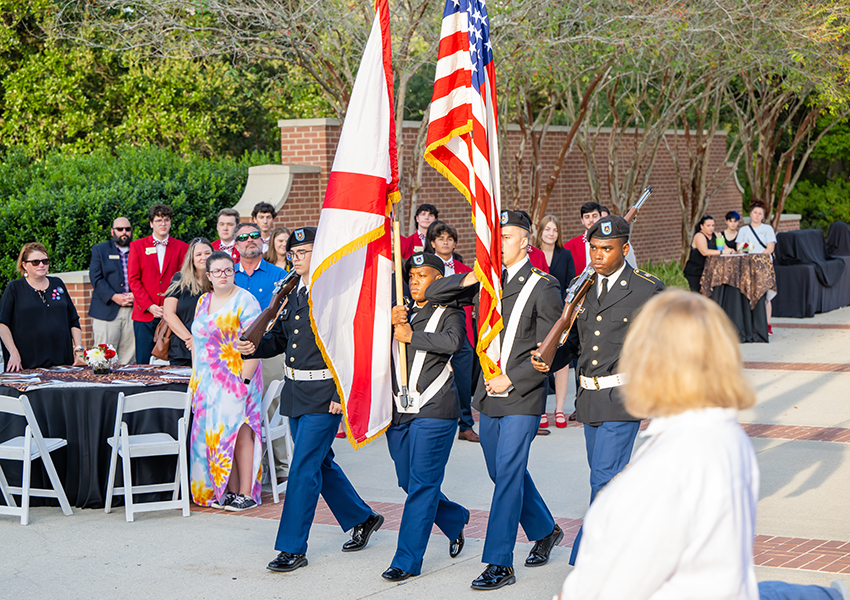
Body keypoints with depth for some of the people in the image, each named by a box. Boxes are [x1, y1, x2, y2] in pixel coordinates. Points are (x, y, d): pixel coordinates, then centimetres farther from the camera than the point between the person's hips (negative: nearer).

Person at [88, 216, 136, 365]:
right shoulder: (99, 250, 8)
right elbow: (96, 278, -1)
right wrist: (114, 297, -13)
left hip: (132, 311, 2)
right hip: (107, 311, -2)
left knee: (128, 357, 3)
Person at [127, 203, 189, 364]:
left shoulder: (182, 247, 9)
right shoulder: (137, 246, 8)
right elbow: (133, 280, 3)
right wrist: (149, 306, -7)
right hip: (144, 314, 0)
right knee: (143, 362, -1)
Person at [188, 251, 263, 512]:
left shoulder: (244, 301, -8)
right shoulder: (203, 301, 14)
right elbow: (197, 341, 21)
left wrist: (245, 379, -20)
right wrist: (196, 378, 14)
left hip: (236, 379, -7)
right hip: (207, 381, 7)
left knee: (239, 432, -7)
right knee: (214, 432, 4)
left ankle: (246, 493, -3)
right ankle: (229, 491, 10)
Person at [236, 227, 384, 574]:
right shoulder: (292, 293, 12)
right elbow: (279, 339, 18)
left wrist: (342, 395, -20)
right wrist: (254, 347, -3)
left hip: (324, 395, -9)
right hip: (296, 393, 9)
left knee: (303, 470, -8)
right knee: (321, 464, 18)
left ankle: (293, 548, -2)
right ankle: (362, 519, 36)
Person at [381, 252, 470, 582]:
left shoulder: (449, 313, 0)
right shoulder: (401, 312, 17)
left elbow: (453, 342, -20)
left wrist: (411, 336, -13)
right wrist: (392, 323, -10)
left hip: (433, 410, -7)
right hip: (399, 411, 7)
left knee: (422, 484, -7)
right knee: (408, 482, 13)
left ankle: (407, 560, -5)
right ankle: (455, 520, 37)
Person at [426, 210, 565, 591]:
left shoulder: (542, 287, -7)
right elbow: (433, 294, 9)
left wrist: (511, 379, -16)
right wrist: (469, 279, -8)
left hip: (522, 398, -7)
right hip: (489, 397, 7)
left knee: (507, 474, -9)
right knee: (504, 473, 16)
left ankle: (500, 563, -6)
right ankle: (544, 531, 37)